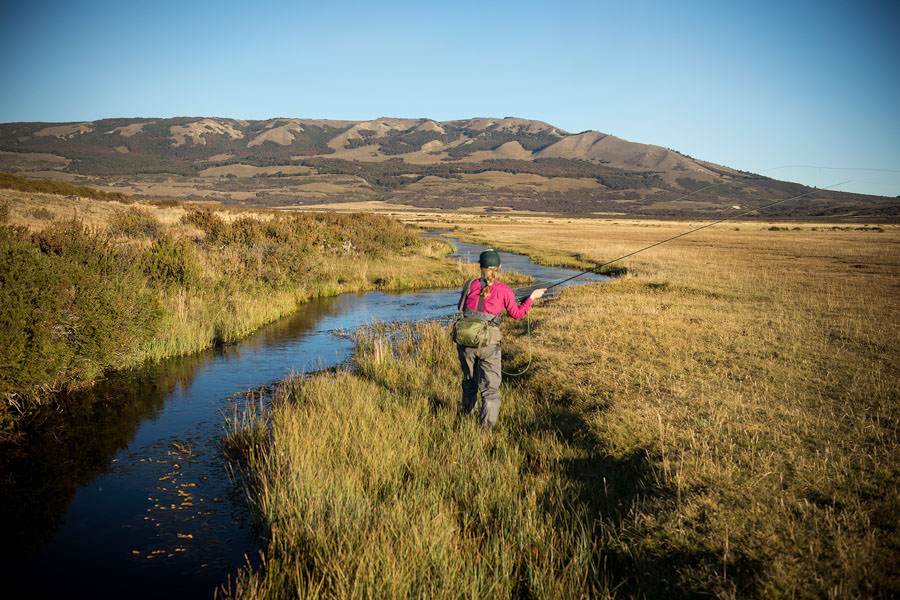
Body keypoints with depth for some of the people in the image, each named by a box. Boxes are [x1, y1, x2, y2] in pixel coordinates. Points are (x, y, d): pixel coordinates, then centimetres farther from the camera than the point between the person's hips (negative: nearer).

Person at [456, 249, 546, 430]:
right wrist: (532, 297, 18)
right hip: (488, 344, -3)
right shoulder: (503, 290, -6)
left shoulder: (470, 285, 0)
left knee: (469, 380, 25)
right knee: (490, 388, 5)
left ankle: (467, 411, 44)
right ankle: (487, 427, -7)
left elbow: (461, 307, 16)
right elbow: (517, 314, 7)